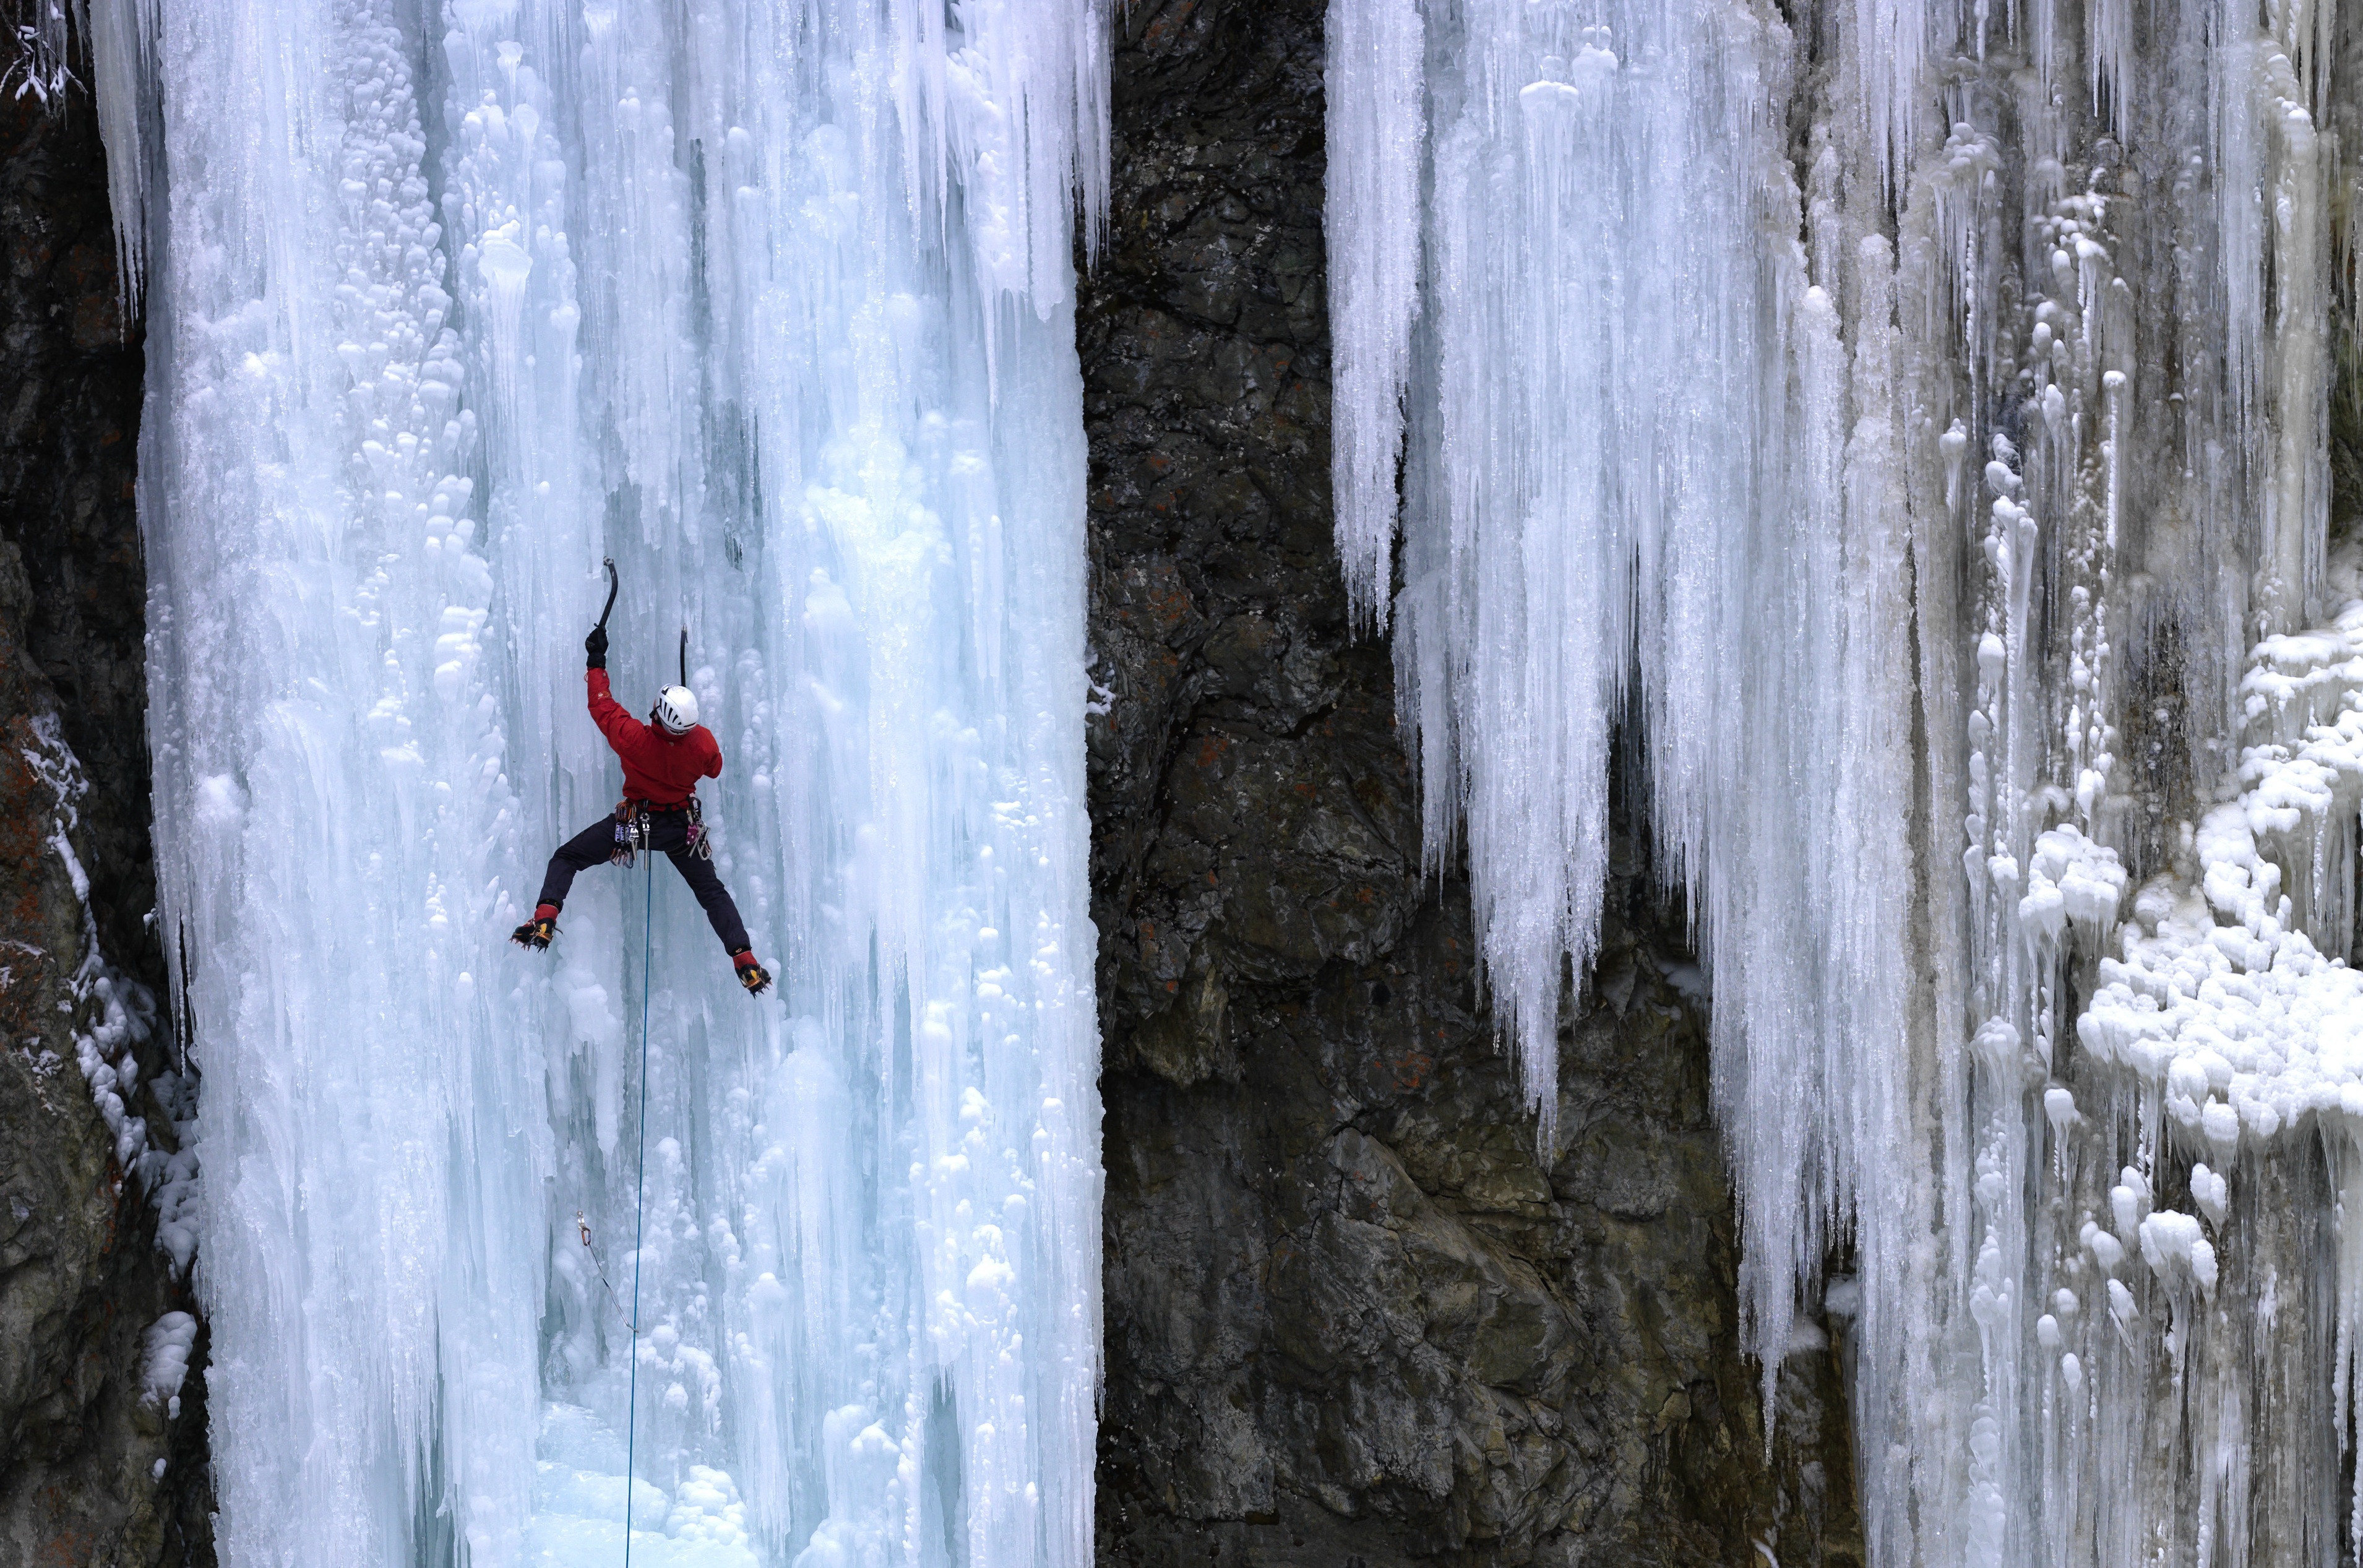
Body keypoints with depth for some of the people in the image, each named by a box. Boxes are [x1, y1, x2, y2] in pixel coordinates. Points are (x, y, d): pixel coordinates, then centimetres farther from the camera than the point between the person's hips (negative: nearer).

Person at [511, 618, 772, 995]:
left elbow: (602, 707, -13)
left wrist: (597, 662, -1)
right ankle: (745, 961, 8)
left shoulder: (634, 737, -30)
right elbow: (714, 769, 2)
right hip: (683, 829, 3)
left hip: (635, 823, -2)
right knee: (712, 892, 17)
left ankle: (544, 921, -13)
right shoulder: (704, 743, -22)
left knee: (566, 859, 7)